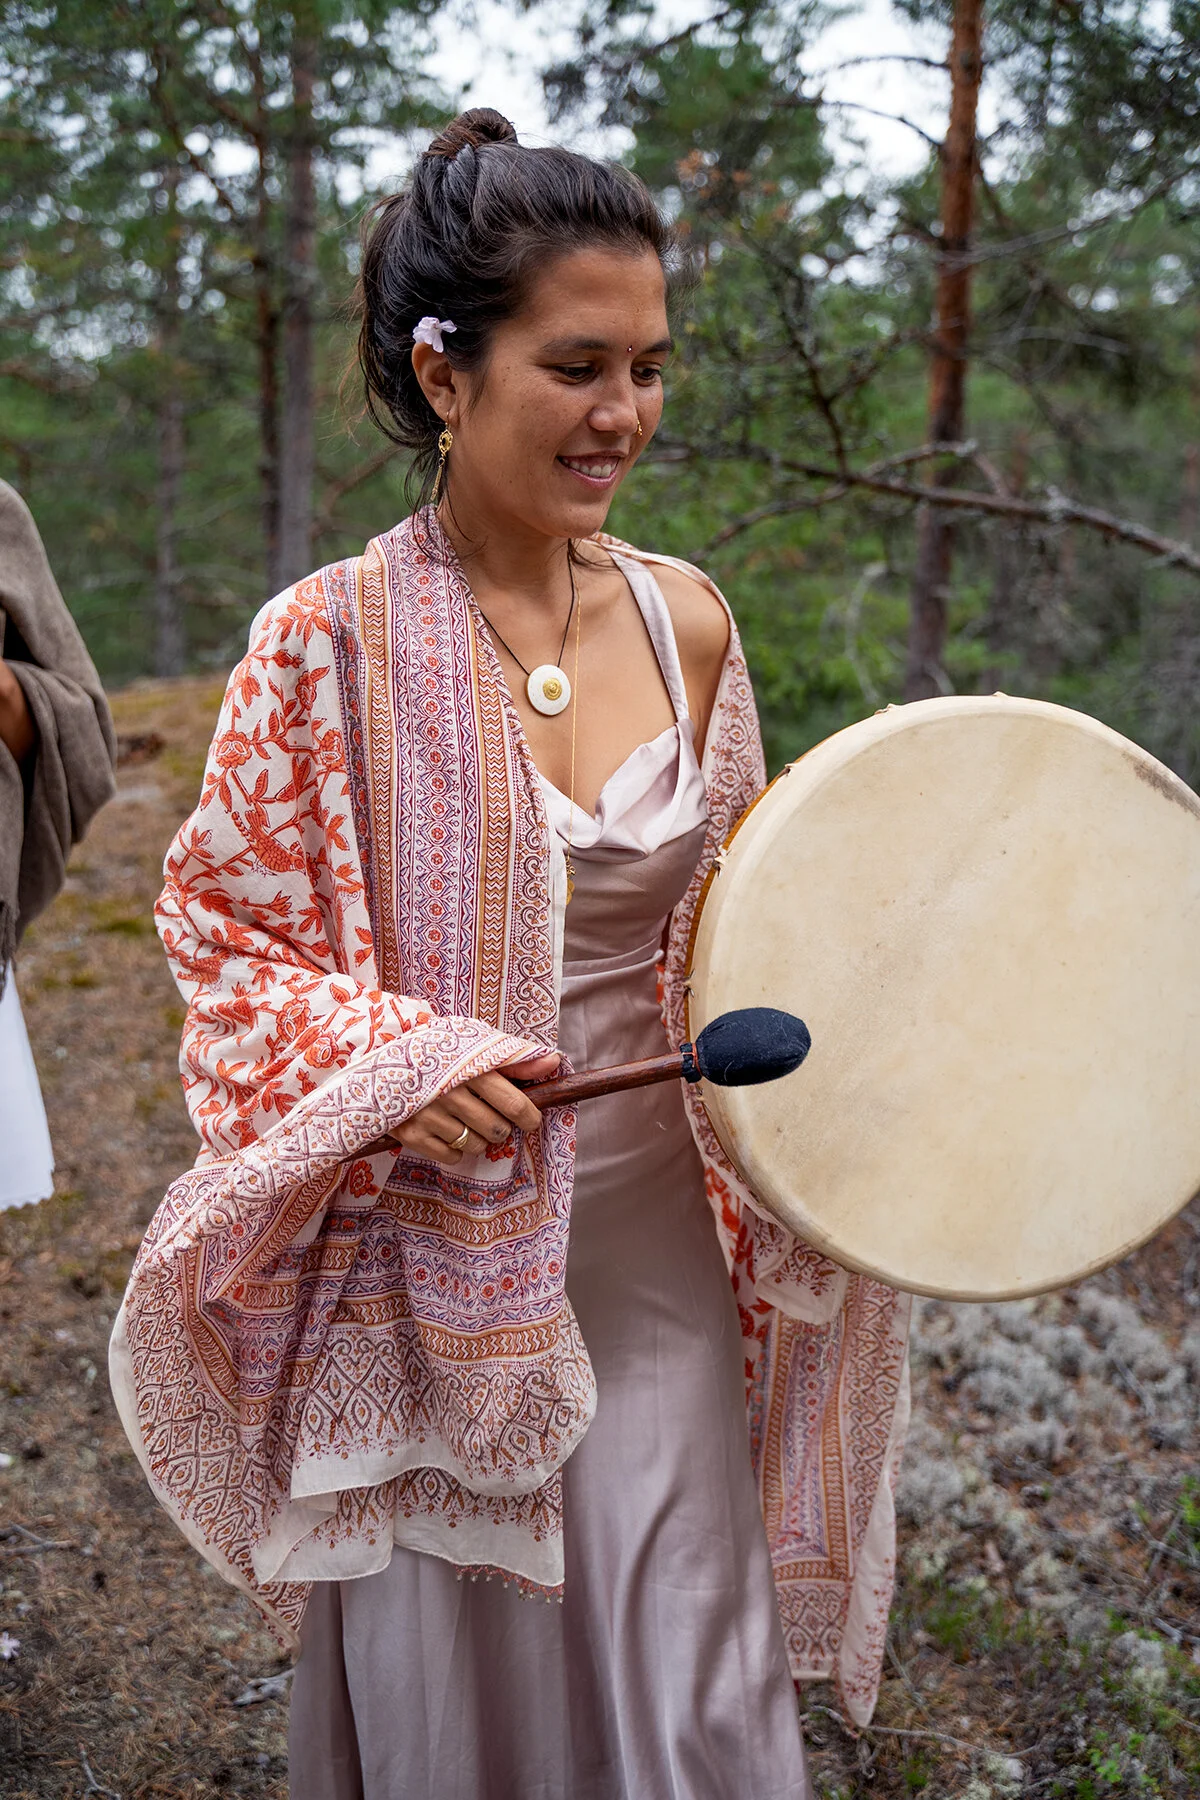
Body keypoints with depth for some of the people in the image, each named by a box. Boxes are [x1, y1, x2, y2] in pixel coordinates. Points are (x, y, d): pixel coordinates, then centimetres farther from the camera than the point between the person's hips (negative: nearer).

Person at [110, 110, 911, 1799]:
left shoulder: (686, 621, 0)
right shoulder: (331, 641, -12)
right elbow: (223, 930, -4)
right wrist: (389, 1064, -20)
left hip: (656, 1240, 3)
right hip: (429, 1260, -3)